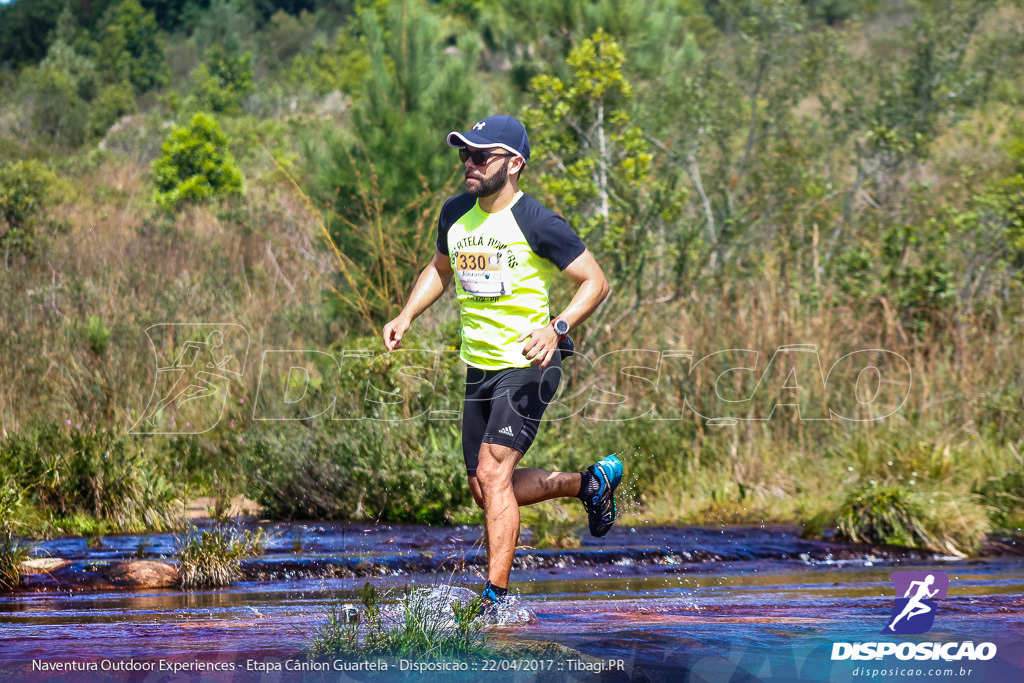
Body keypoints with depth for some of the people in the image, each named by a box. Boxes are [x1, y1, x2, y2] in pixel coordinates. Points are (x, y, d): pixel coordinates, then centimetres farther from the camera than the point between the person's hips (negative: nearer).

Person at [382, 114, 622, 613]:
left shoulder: (537, 224, -13)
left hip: (528, 367, -8)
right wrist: (407, 315, 10)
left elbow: (595, 282, -9)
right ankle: (591, 483, 36)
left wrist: (557, 328, -25)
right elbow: (440, 269, 26)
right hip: (479, 368, 8)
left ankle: (496, 597, -18)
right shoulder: (455, 215, 7)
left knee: (493, 473, -20)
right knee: (487, 490, 13)